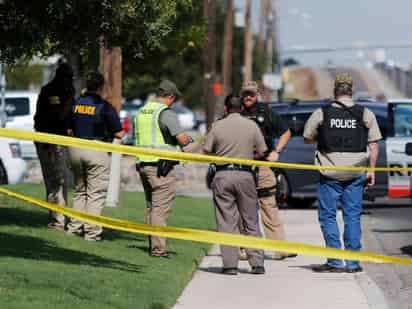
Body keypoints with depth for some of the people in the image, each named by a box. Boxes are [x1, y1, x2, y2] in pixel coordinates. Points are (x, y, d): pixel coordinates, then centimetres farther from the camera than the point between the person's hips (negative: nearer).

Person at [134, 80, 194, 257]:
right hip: (162, 166, -8)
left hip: (143, 164, 8)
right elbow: (182, 139, -18)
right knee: (160, 208, -6)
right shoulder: (166, 113, -13)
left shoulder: (141, 112, 13)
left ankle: (152, 246, 17)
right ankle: (158, 248, -8)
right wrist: (189, 140, 5)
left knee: (150, 206, 15)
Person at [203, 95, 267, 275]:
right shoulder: (251, 126, 2)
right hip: (245, 175, 1)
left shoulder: (217, 126, 0)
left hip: (223, 175, -1)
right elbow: (261, 152, 4)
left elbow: (206, 152, 2)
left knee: (226, 223, 2)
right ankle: (257, 263, 6)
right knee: (251, 222, 9)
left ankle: (230, 264, -2)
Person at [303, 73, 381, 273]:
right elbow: (373, 145, 1)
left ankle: (335, 262, 2)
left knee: (327, 216, 7)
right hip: (355, 174, 2)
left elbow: (307, 139, 7)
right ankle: (353, 262, 8)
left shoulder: (321, 114, -4)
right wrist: (371, 171, 8)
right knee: (353, 216, 8)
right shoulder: (365, 114, -1)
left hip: (330, 174, -2)